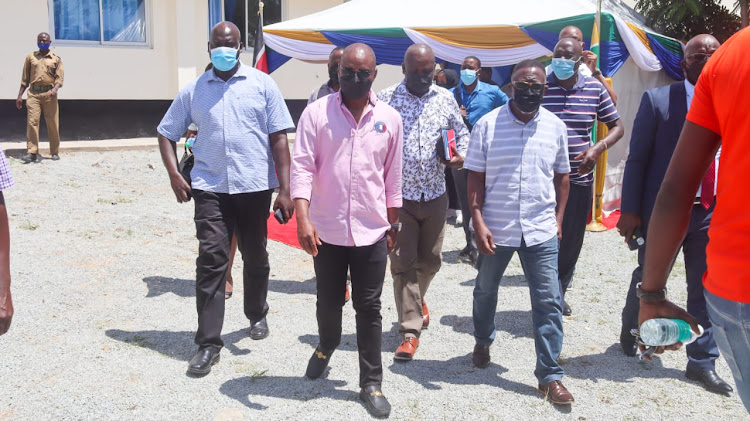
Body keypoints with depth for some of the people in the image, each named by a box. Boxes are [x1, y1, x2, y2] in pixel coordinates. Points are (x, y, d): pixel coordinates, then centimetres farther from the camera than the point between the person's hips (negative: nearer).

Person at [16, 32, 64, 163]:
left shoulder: (56, 59, 10)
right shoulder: (30, 57, 15)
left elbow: (60, 77, 0)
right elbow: (25, 78, 15)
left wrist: (55, 89, -20)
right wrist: (20, 95, 9)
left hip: (49, 93, -1)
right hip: (33, 93, 1)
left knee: (53, 123, 1)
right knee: (32, 122, -10)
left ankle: (55, 152, 10)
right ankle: (32, 153, -13)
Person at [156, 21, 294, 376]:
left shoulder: (261, 84, 3)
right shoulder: (193, 90, 8)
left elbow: (279, 138, 0)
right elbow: (167, 133, 15)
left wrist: (285, 190, -7)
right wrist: (174, 175, -1)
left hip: (255, 187, 0)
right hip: (210, 189, 1)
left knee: (255, 257, 14)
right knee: (210, 260, -5)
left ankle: (257, 315, 39)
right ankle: (208, 343, 1)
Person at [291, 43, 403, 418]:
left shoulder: (389, 118, 2)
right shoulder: (316, 113, -5)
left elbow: (392, 177, 9)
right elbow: (301, 167, -9)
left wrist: (393, 224, 12)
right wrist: (303, 218, -20)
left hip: (372, 232, 1)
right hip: (327, 230, 0)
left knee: (369, 309, 6)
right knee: (328, 302, 16)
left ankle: (371, 384, 18)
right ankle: (327, 346, 47)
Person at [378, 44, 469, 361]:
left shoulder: (445, 99, 6)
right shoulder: (385, 99, -3)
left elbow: (462, 133, 16)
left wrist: (462, 155, -6)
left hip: (435, 195, 3)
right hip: (398, 194, -3)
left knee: (430, 260, 15)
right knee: (403, 263, -3)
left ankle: (417, 298, 46)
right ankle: (410, 330, 5)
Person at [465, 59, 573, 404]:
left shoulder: (555, 127, 1)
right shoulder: (487, 125, -7)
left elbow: (561, 176, 11)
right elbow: (475, 178, -5)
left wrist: (558, 219, 6)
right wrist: (478, 223, -12)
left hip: (541, 232, 1)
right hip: (495, 230, -1)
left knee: (548, 302, 0)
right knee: (485, 291, 19)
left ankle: (549, 375, 11)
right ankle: (482, 342, 46)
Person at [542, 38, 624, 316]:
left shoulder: (595, 89, 2)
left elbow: (617, 126, 8)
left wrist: (598, 148, -10)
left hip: (579, 179, 3)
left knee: (572, 243, 12)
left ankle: (559, 294, 33)